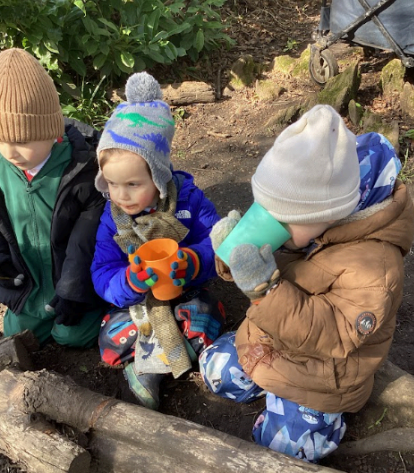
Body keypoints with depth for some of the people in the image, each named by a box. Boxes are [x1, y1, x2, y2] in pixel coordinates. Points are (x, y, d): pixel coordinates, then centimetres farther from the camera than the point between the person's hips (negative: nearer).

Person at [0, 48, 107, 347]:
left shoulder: (80, 168, -26)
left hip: (73, 280, -4)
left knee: (74, 335, 7)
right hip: (27, 283, 5)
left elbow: (87, 237, -21)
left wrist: (72, 290, -19)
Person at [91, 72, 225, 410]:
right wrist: (130, 281, -37)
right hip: (136, 303, 1)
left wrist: (193, 261, -39)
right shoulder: (111, 219, -12)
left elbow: (217, 244, -16)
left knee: (204, 325, -29)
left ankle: (146, 366, -6)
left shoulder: (187, 199, -16)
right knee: (113, 343, -21)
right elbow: (103, 277, -13)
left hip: (186, 294, -1)